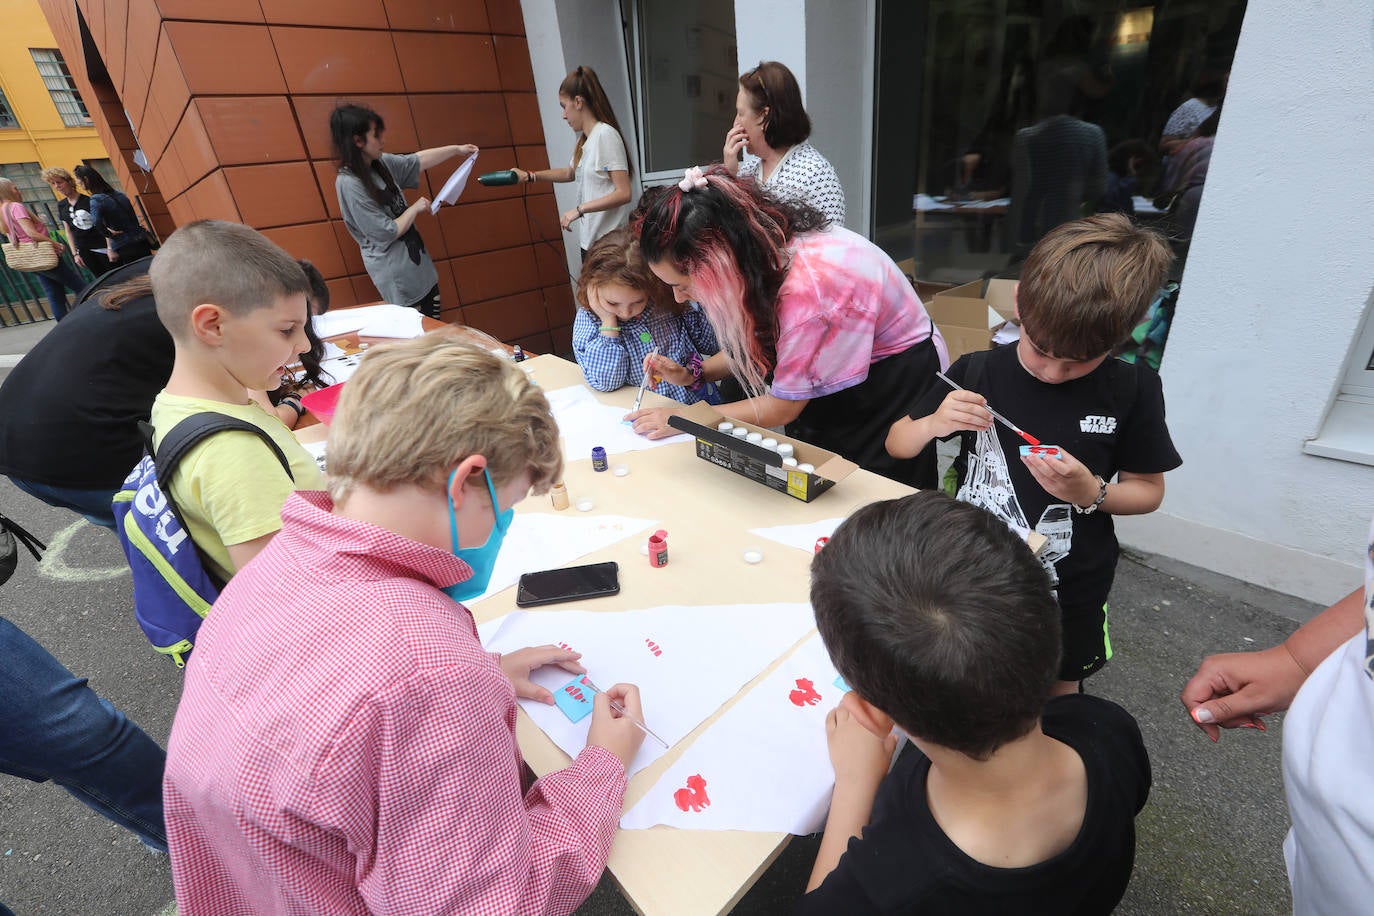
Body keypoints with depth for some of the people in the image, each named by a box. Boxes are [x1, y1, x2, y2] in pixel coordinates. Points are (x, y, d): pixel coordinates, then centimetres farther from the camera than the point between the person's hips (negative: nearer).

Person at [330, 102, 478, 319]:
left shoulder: (381, 163, 2)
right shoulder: (349, 184, -20)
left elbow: (417, 161, 18)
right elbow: (386, 233, -19)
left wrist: (456, 149, 21)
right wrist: (415, 208, -8)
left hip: (417, 263, 8)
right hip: (396, 276, -8)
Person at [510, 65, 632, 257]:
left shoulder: (605, 135, -11)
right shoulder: (584, 140, 15)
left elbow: (624, 193, -18)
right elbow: (569, 174, 33)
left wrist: (579, 209, -17)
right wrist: (529, 176, 25)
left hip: (608, 242, -8)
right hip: (588, 240, 8)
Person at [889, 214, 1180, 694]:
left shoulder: (1132, 389, -12)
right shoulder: (977, 373, -13)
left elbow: (1148, 490, -1)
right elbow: (896, 445, -4)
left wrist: (1092, 493, -22)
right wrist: (933, 424, -25)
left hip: (1069, 593, 1)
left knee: (1057, 696, 23)